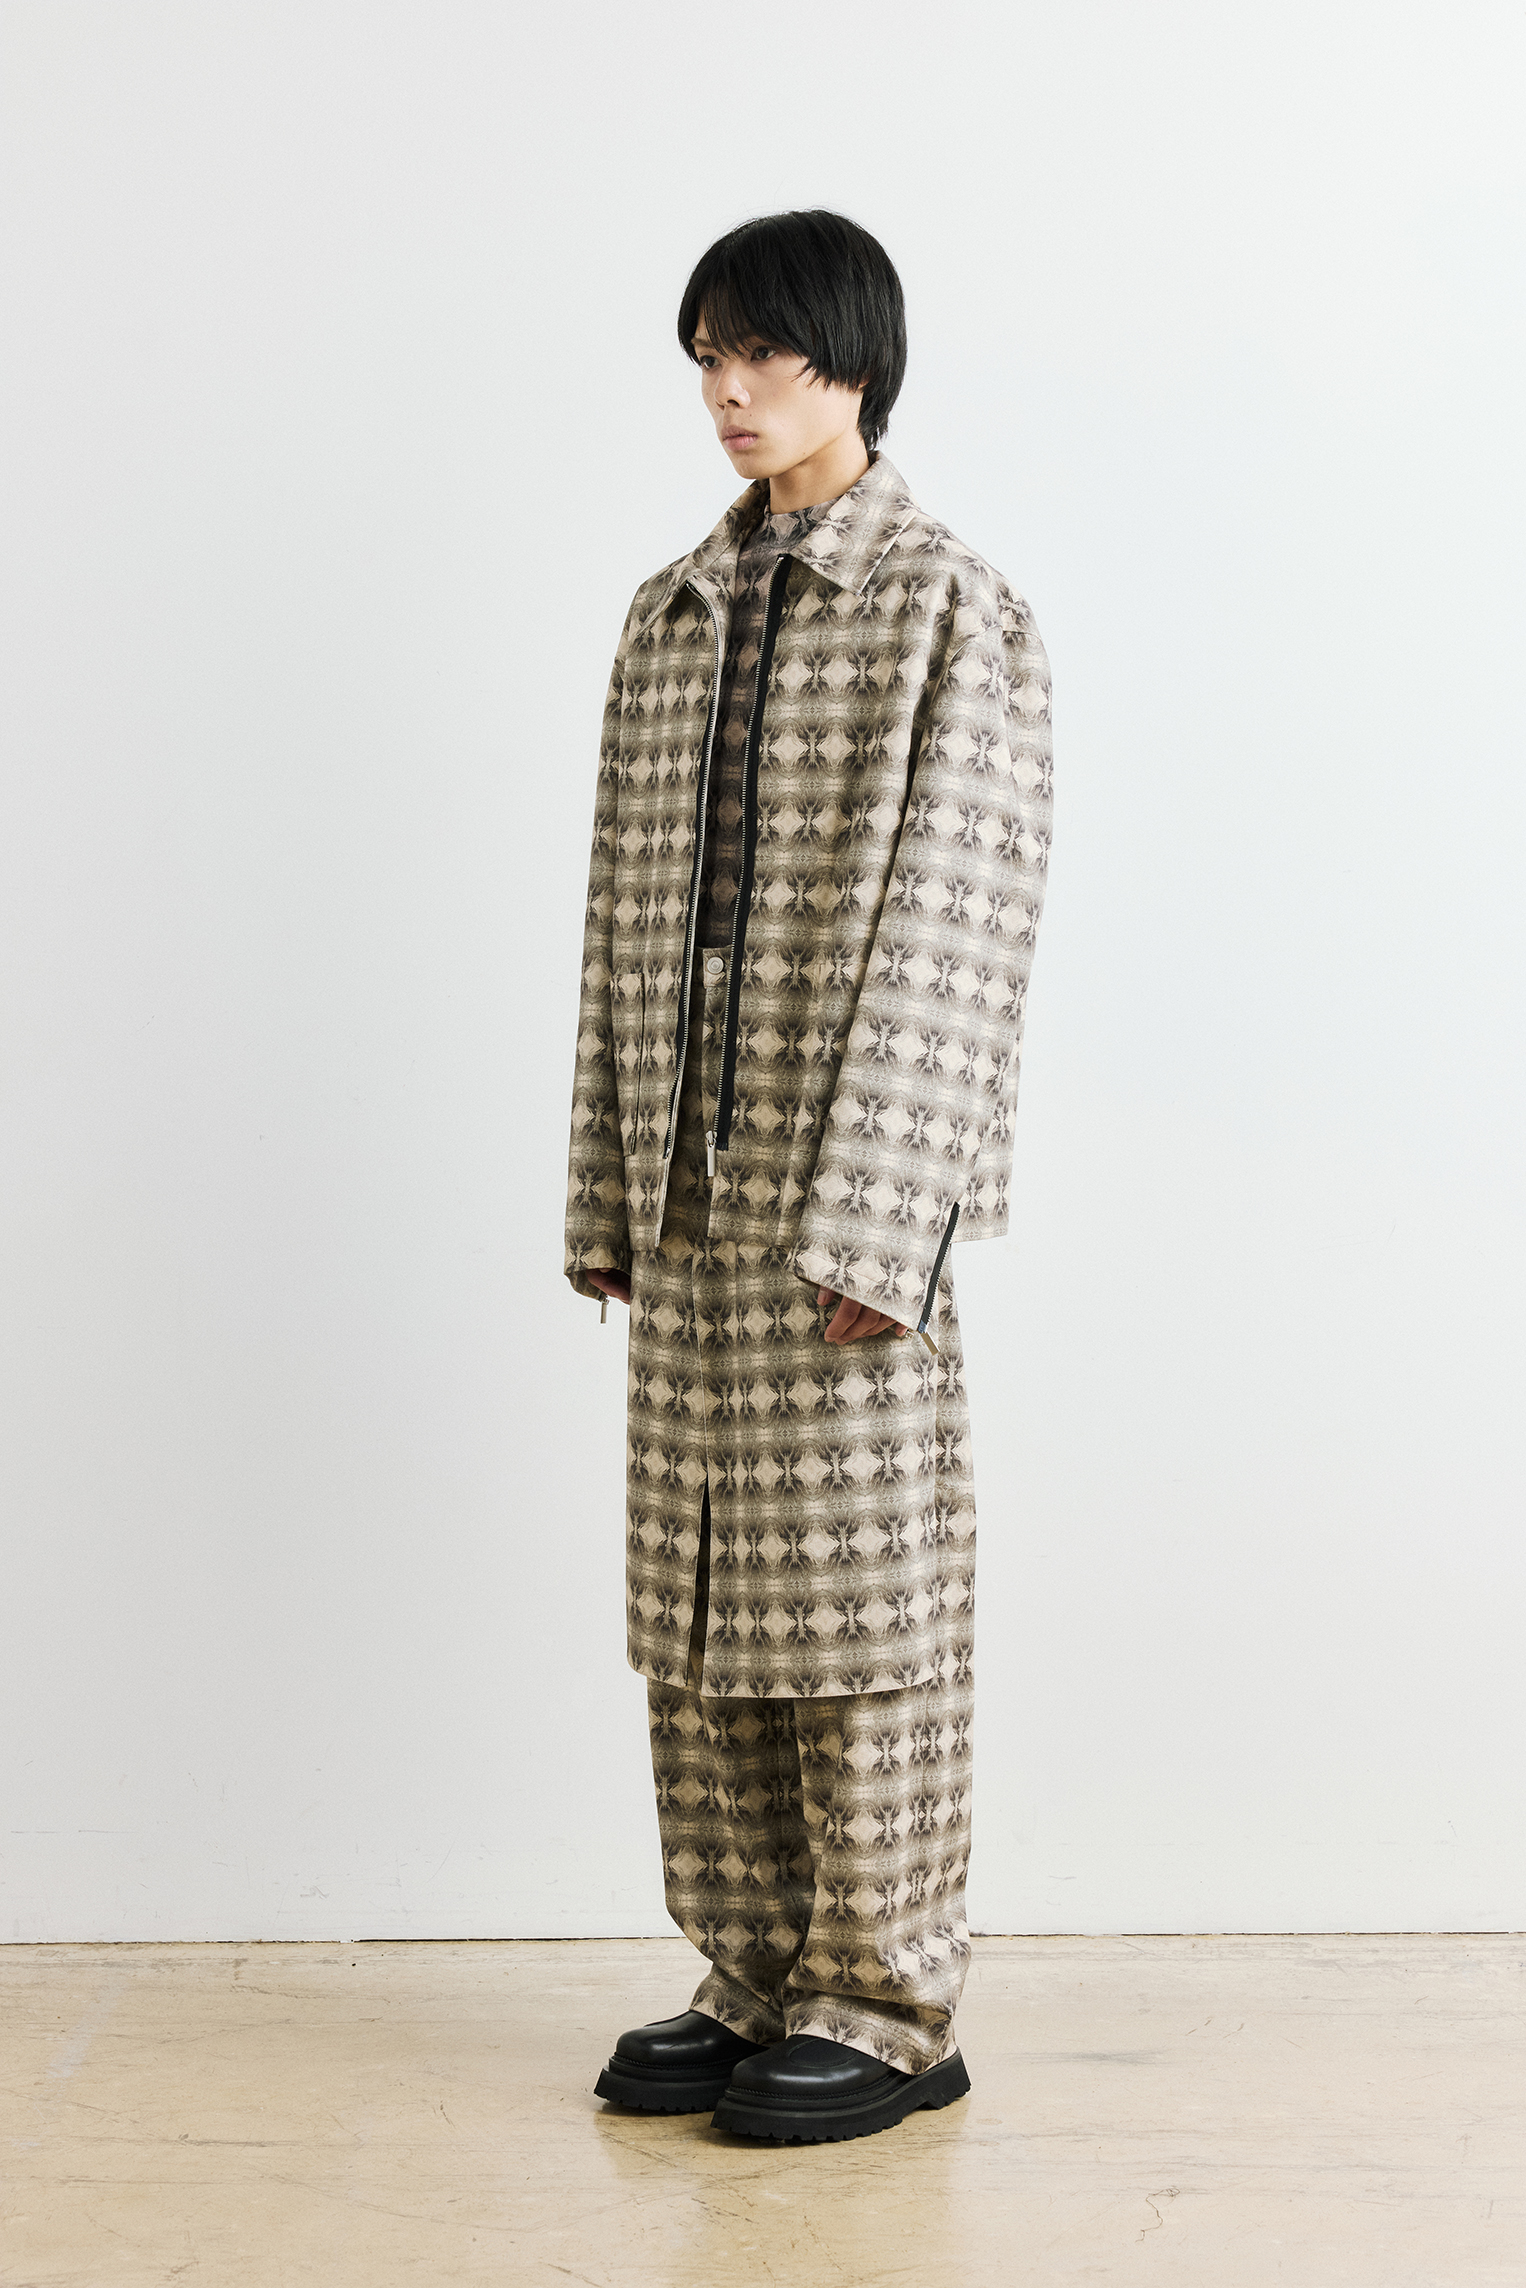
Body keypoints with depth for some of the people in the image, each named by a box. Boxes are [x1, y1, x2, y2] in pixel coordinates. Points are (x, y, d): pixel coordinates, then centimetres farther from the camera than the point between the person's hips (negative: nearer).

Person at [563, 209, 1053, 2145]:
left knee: (862, 1595, 0)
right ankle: (753, 1985, 23)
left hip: (844, 1198, -6)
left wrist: (873, 1213, -18)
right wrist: (607, 1190, 10)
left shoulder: (952, 612, -4)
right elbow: (625, 914, 14)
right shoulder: (671, 616, 15)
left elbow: (948, 929, -11)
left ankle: (889, 2011, 13)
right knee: (697, 1602, 11)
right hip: (690, 1188, 7)